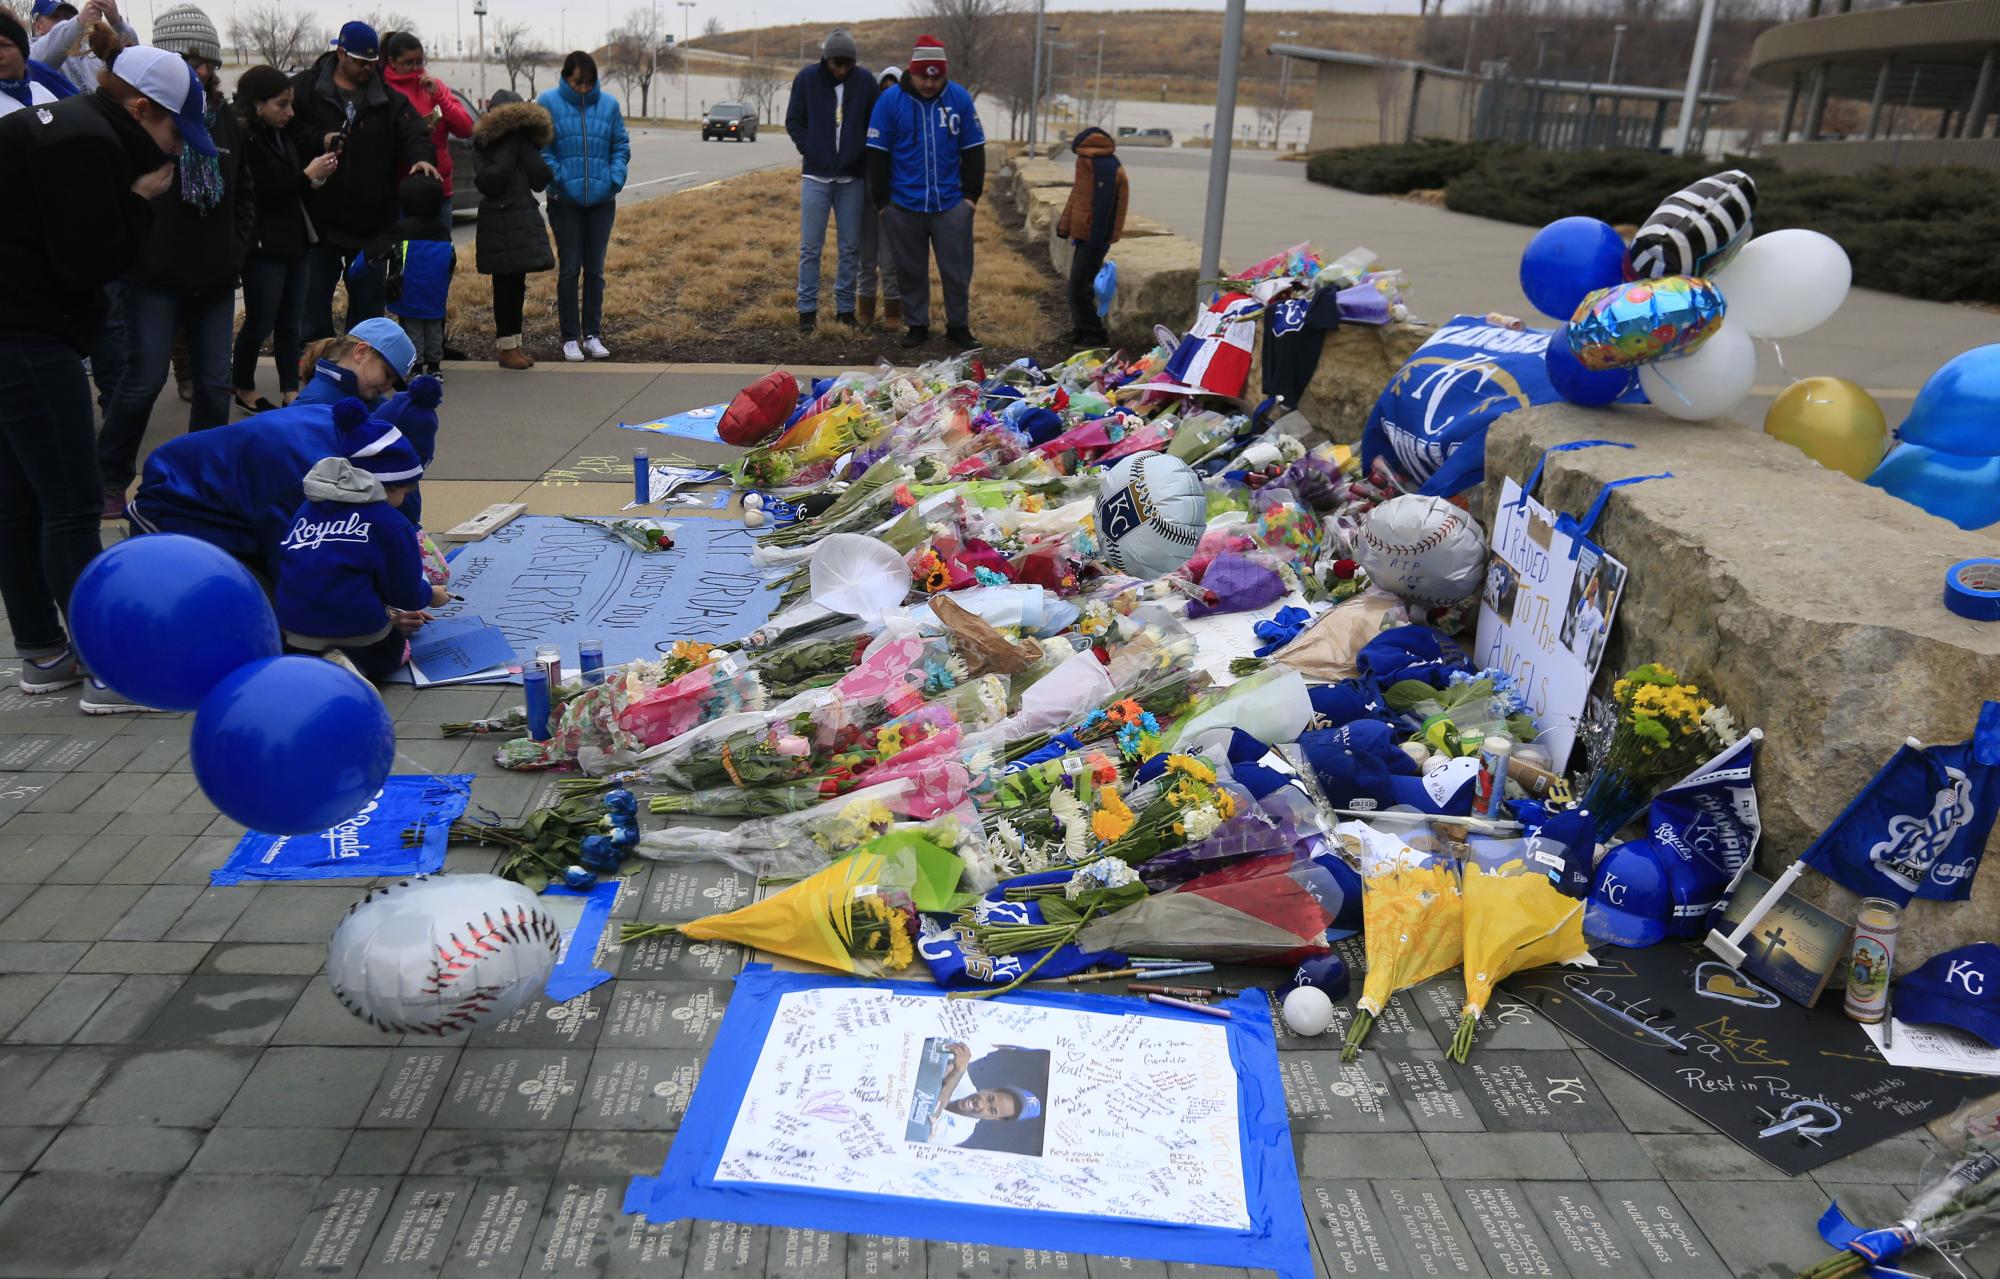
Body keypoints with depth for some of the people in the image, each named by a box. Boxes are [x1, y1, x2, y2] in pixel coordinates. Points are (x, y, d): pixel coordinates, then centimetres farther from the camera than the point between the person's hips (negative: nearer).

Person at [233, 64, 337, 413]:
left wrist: (316, 175, 0)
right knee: (260, 324, 2)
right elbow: (260, 194, -18)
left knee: (289, 323, 9)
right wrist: (307, 175, -16)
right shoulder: (244, 140, -14)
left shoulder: (283, 137, 12)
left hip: (293, 241, 8)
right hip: (263, 246, -8)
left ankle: (290, 394, 14)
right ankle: (244, 391, 18)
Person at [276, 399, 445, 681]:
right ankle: (351, 665, -7)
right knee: (392, 648, 26)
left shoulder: (308, 507, 13)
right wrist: (430, 595, 24)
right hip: (355, 633, -5)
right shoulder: (390, 523, -7)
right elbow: (407, 596, -1)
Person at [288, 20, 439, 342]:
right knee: (314, 303, 4)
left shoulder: (388, 97, 6)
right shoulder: (305, 87, 1)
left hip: (371, 222, 2)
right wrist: (319, 140, -19)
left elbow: (413, 133, -6)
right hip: (319, 219, -1)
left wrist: (421, 157, -26)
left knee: (368, 303, 11)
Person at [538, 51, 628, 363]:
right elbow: (541, 150, -3)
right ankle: (570, 338, 9)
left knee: (595, 269, 8)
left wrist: (616, 177, -6)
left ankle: (592, 334, 16)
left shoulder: (608, 104, 5)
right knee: (569, 269, 1)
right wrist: (558, 176, -16)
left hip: (602, 200, 2)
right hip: (564, 201, -2)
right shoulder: (548, 103, -2)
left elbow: (621, 146, 9)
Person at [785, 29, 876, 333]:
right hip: (816, 177, -1)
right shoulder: (807, 78, -2)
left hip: (853, 178, 1)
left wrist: (862, 155, -2)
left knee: (850, 248, 5)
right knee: (810, 248, 0)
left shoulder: (865, 80, -1)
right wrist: (810, 151, -6)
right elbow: (794, 121, 4)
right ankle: (807, 309, 7)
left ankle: (846, 308, 14)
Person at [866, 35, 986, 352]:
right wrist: (881, 200, -1)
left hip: (952, 204, 0)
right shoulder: (890, 100, -3)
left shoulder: (960, 98, 1)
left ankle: (959, 326, 16)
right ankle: (916, 326, 22)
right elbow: (877, 154, 0)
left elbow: (974, 150, 7)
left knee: (957, 269, 4)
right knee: (911, 270, 9)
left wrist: (972, 194, 2)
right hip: (904, 205, 0)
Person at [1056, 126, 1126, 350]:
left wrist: (1096, 240, -23)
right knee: (1080, 284, 15)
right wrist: (1066, 225, 21)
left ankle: (1094, 334, -1)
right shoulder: (1089, 163, 9)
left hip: (1094, 237, -9)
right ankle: (1082, 329, 25)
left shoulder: (1105, 167, -19)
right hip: (1084, 233, 9)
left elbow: (1102, 206, -22)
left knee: (1079, 286, -8)